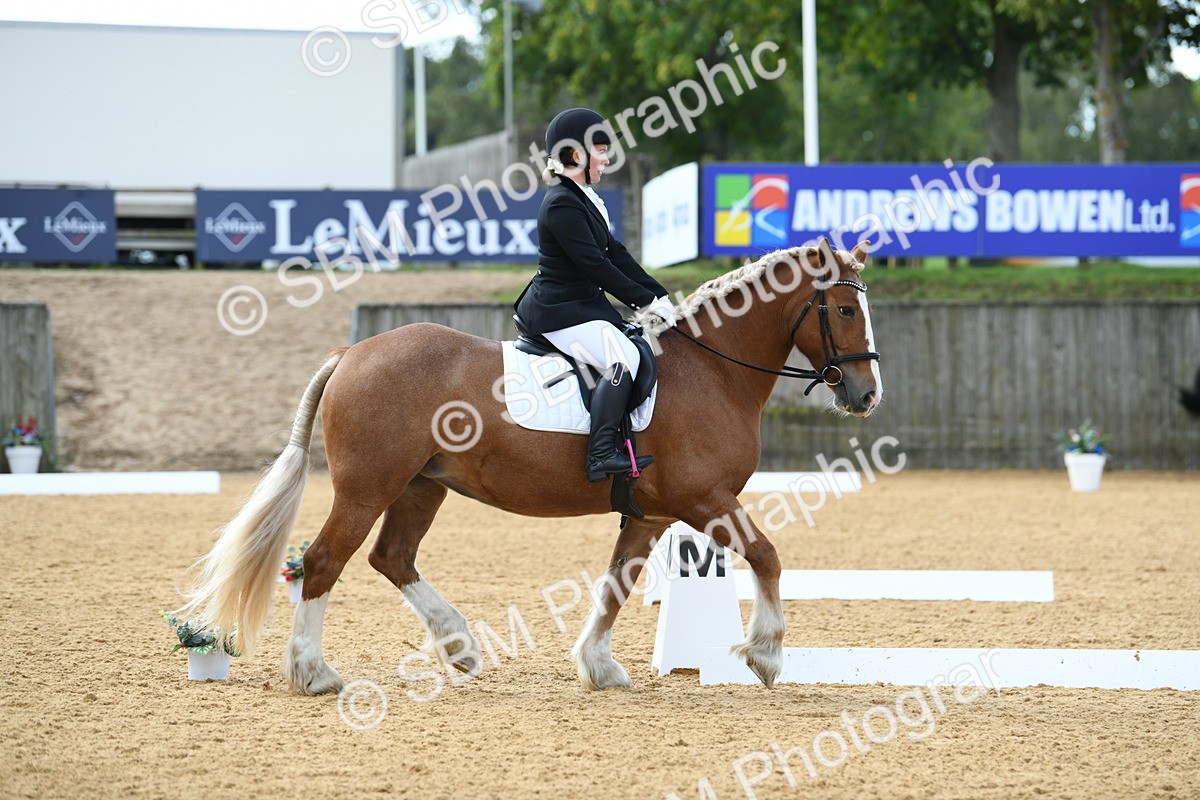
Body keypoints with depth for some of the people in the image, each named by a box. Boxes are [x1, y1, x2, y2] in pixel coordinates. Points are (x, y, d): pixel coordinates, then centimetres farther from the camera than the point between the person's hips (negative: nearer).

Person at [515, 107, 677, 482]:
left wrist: (659, 295, 6)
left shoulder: (583, 198, 15)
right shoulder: (562, 205, -18)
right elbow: (595, 264, -22)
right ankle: (602, 454, -30)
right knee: (623, 359, -28)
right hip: (560, 312, -11)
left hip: (585, 303, 11)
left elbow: (615, 254, 14)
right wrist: (645, 300, -17)